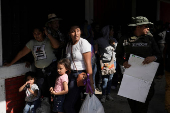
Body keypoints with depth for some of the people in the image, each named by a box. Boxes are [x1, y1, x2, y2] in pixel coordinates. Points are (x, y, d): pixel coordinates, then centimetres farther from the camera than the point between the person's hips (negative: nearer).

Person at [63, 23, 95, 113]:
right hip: (71, 75, 6)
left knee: (68, 106, -9)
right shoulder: (68, 45, 10)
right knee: (76, 103, 11)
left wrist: (90, 83, -20)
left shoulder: (84, 43, -11)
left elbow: (88, 63, -16)